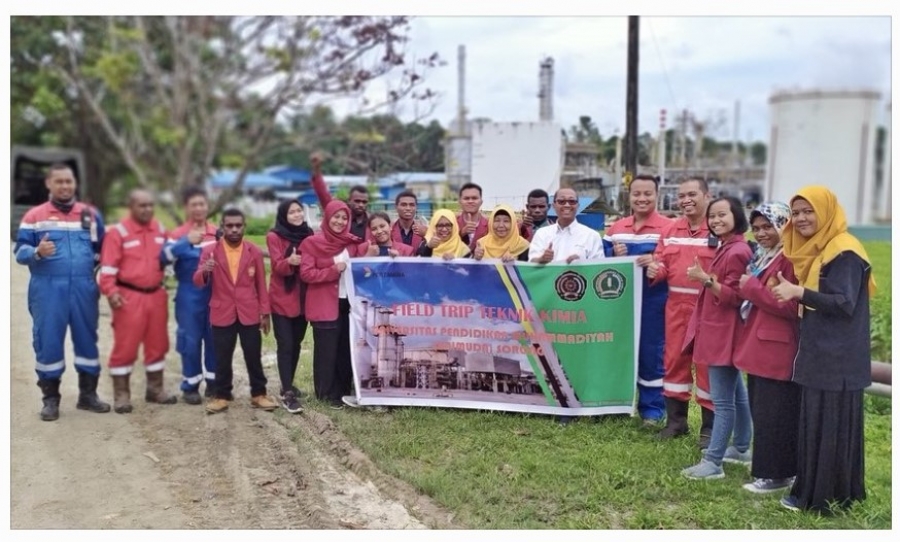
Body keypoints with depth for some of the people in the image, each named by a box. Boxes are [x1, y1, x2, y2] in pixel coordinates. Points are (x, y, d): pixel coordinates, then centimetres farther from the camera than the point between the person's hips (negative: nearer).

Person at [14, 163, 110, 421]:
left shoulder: (91, 214, 10)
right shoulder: (34, 216, 3)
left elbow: (102, 248, 17)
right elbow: (20, 251, -1)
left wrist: (94, 261, 1)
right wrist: (37, 252, -20)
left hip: (83, 287, 2)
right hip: (48, 288, -2)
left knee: (87, 338, 7)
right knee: (48, 341, 1)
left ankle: (88, 394, 19)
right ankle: (50, 399, 13)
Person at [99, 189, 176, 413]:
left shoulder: (160, 230, 9)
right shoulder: (118, 232, -9)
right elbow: (108, 266, -13)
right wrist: (111, 291, -23)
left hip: (156, 295, 6)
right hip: (129, 296, -6)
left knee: (157, 344, 13)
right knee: (125, 346, -1)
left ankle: (155, 389, 26)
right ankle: (121, 395, 8)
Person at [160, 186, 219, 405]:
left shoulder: (218, 233, 8)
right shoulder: (178, 234, -3)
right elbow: (164, 257, -19)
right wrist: (187, 242, -30)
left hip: (215, 294, 3)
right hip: (189, 296, -3)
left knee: (215, 339, 8)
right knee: (191, 341, 1)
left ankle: (214, 383, 20)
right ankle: (190, 387, 12)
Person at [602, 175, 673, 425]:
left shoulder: (668, 227, -4)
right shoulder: (616, 228, 10)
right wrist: (614, 254, -9)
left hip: (653, 301, -4)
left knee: (651, 352, 3)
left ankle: (652, 408, 15)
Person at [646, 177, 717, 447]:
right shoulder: (671, 230, 11)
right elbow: (661, 263, 15)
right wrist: (654, 270, -7)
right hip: (676, 304, 6)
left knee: (707, 364, 2)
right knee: (673, 360, 11)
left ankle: (709, 427, 14)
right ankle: (676, 420, 24)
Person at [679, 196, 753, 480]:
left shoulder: (737, 252, -17)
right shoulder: (726, 248, 14)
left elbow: (733, 296, -20)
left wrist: (706, 279, -30)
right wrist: (707, 279, 7)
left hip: (724, 332, -11)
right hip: (718, 330, 11)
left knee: (722, 400, -7)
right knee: (736, 394, 19)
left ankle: (713, 462, -4)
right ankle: (741, 448, 31)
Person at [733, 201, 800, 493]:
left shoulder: (790, 259, -15)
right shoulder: (762, 256, 16)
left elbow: (791, 306, -21)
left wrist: (752, 288, -16)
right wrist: (748, 288, 7)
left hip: (777, 351, -10)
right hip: (758, 346, 10)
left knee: (774, 415, -1)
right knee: (760, 413, 16)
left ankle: (777, 474, 10)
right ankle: (768, 469, 26)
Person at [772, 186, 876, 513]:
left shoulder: (845, 252, -15)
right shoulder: (813, 250, 14)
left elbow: (844, 303, -21)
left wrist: (800, 292, -27)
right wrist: (789, 291, 0)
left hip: (837, 357, -9)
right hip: (818, 352, 9)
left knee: (830, 426, -2)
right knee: (814, 423, 14)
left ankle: (826, 497, 7)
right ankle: (813, 490, 24)